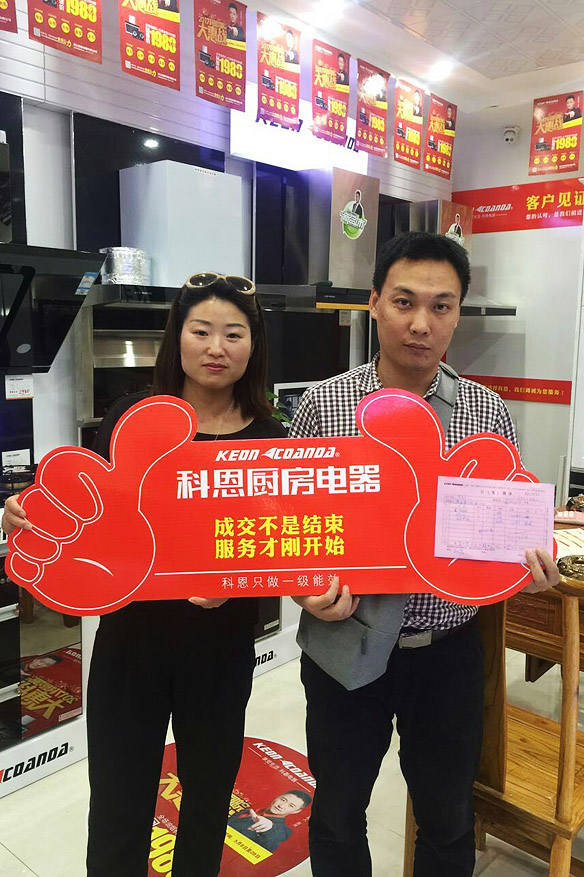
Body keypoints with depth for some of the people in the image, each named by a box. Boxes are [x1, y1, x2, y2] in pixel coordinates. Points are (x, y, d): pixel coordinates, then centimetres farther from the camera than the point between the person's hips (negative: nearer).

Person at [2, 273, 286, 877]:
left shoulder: (267, 440, -5)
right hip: (130, 637, 0)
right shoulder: (130, 417, -5)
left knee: (208, 795, 22)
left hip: (220, 645, 1)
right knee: (118, 809, 11)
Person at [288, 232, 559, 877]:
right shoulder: (324, 404, -7)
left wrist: (531, 563, -15)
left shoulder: (488, 412, -2)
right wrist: (307, 589, -20)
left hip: (448, 648, 2)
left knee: (448, 819, 22)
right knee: (338, 813, 20)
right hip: (346, 648, -1)